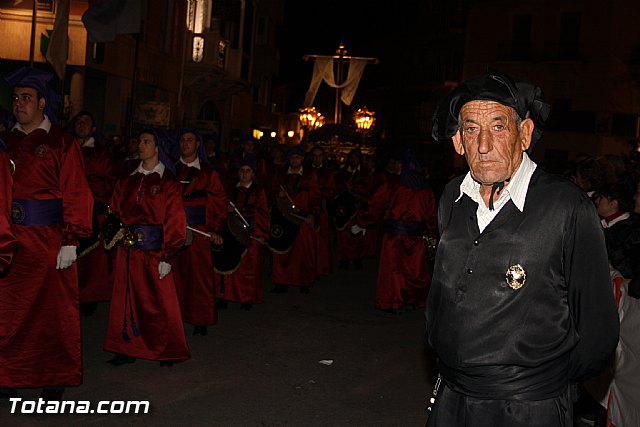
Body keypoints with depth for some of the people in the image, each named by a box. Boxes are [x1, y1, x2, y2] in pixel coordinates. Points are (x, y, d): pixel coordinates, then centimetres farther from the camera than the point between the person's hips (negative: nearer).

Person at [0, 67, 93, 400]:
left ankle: (56, 380, 16)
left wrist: (70, 241, -13)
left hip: (48, 240, -4)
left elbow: (76, 194, -7)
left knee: (54, 308, 3)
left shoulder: (61, 142, -1)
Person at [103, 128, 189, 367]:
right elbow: (115, 210, 17)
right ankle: (127, 349, 19)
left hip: (154, 249, -5)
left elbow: (175, 221, -7)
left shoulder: (168, 183, -3)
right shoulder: (128, 180, 12)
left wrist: (168, 257, -12)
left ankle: (168, 352, 14)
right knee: (126, 299, 7)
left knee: (161, 301, 0)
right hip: (128, 248, 5)